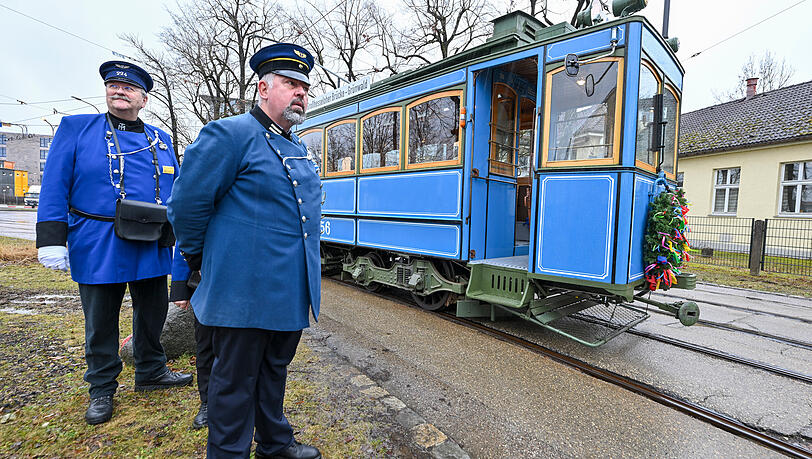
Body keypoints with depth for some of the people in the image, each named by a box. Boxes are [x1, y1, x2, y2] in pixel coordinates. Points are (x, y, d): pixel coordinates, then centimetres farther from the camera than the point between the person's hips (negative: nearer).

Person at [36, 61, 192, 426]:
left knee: (153, 313, 15)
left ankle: (151, 372, 35)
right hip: (98, 250, -2)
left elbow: (176, 192, 11)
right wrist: (52, 239, -11)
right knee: (100, 323, 11)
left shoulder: (160, 139, 10)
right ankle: (102, 389, 29)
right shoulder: (75, 128, 3)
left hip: (152, 249, 3)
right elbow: (55, 187, -3)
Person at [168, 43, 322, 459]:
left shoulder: (300, 150, 15)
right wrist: (201, 261, 2)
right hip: (245, 291, -8)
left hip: (291, 295, 8)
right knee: (236, 381, 9)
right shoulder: (229, 134, -11)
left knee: (274, 371, 23)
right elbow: (186, 205, -10)